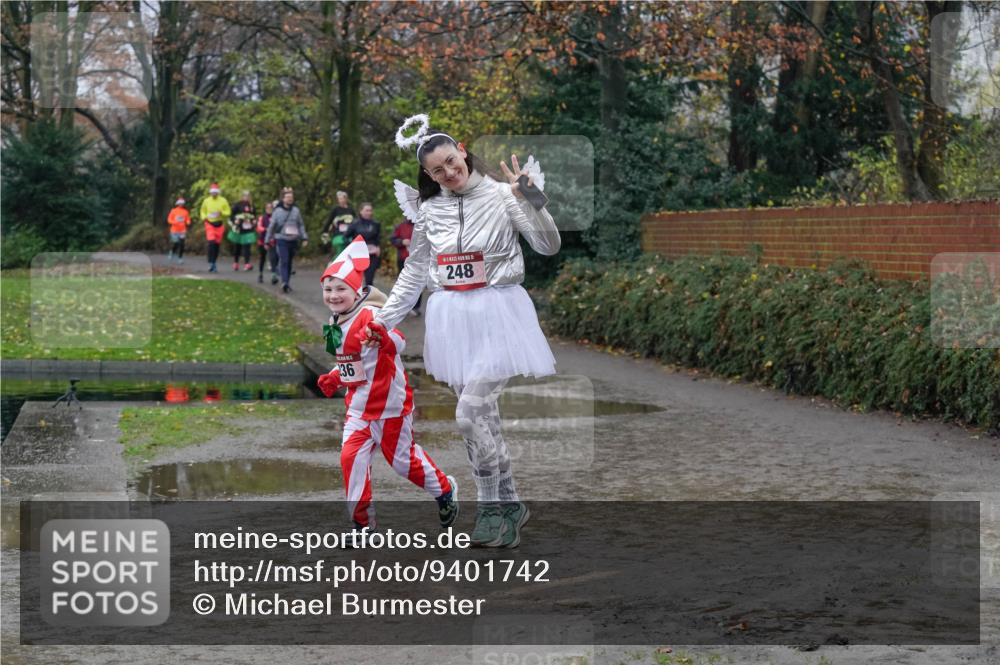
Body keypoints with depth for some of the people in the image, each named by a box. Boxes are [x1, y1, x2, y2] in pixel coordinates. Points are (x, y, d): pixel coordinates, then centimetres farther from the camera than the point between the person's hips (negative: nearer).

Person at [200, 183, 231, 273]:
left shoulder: (223, 201, 1)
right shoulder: (206, 201, 3)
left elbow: (228, 212, 3)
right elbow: (203, 211, 16)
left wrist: (221, 213, -17)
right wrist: (204, 217, -4)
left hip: (219, 224, 1)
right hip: (210, 224, -1)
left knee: (217, 244, 7)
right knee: (211, 242, -19)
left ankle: (214, 262, 22)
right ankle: (211, 263, -18)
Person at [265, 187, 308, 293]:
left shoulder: (296, 210, 6)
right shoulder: (277, 211, 0)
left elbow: (301, 225, 12)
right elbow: (271, 227, 6)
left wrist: (304, 237, 3)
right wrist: (267, 241, 8)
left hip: (293, 240, 3)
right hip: (282, 239, -3)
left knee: (289, 262, 10)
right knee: (284, 261, -16)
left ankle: (287, 283, 19)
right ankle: (284, 282, -26)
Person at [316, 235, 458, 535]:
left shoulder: (371, 317, -23)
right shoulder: (338, 322, 5)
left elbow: (398, 343, -35)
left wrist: (382, 336, -54)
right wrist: (335, 377, 11)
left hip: (390, 401, -7)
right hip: (359, 404, 7)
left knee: (402, 458, 8)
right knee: (352, 457, -4)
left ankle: (445, 490, 35)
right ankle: (363, 521, 5)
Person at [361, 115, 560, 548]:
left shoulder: (501, 195, -5)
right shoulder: (427, 210, 7)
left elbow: (549, 246, -7)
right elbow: (415, 271, 16)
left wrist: (530, 199, -21)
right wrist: (383, 320, 13)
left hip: (495, 313, -4)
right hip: (452, 317, 5)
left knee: (471, 412, -14)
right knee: (481, 415, 7)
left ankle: (495, 507, 1)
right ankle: (506, 506, 17)